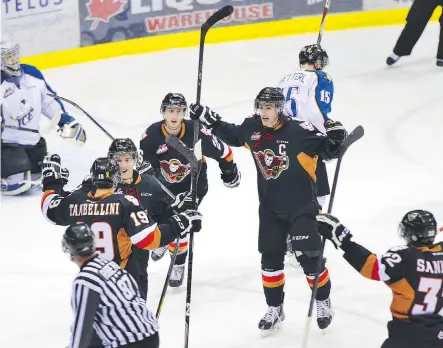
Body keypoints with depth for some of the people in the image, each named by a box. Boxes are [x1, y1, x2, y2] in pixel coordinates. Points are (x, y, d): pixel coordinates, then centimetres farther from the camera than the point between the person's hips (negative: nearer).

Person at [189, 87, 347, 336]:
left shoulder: (298, 131, -20)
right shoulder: (252, 128, -4)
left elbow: (327, 150, -16)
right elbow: (233, 136, 16)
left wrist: (335, 139, -36)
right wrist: (210, 121, 8)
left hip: (301, 206, -5)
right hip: (270, 208, 5)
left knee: (309, 256, -2)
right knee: (271, 258, 9)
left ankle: (323, 302, 18)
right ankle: (275, 309, 23)